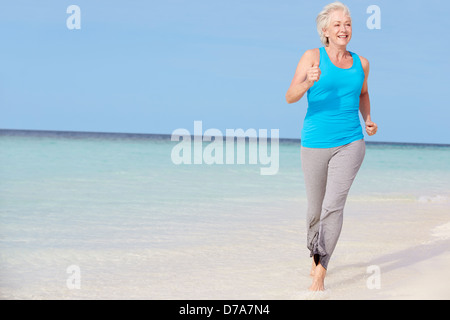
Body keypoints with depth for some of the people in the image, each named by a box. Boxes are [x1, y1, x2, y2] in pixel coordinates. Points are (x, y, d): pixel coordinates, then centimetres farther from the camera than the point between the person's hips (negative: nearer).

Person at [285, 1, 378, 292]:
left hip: (350, 144, 1)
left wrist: (368, 120, 13)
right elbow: (290, 97, -11)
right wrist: (308, 82, -31)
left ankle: (320, 273, -15)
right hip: (315, 144, -1)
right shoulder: (313, 57, -2)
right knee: (316, 210, 11)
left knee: (334, 205, -16)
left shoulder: (360, 63, 8)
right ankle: (316, 257, 39)